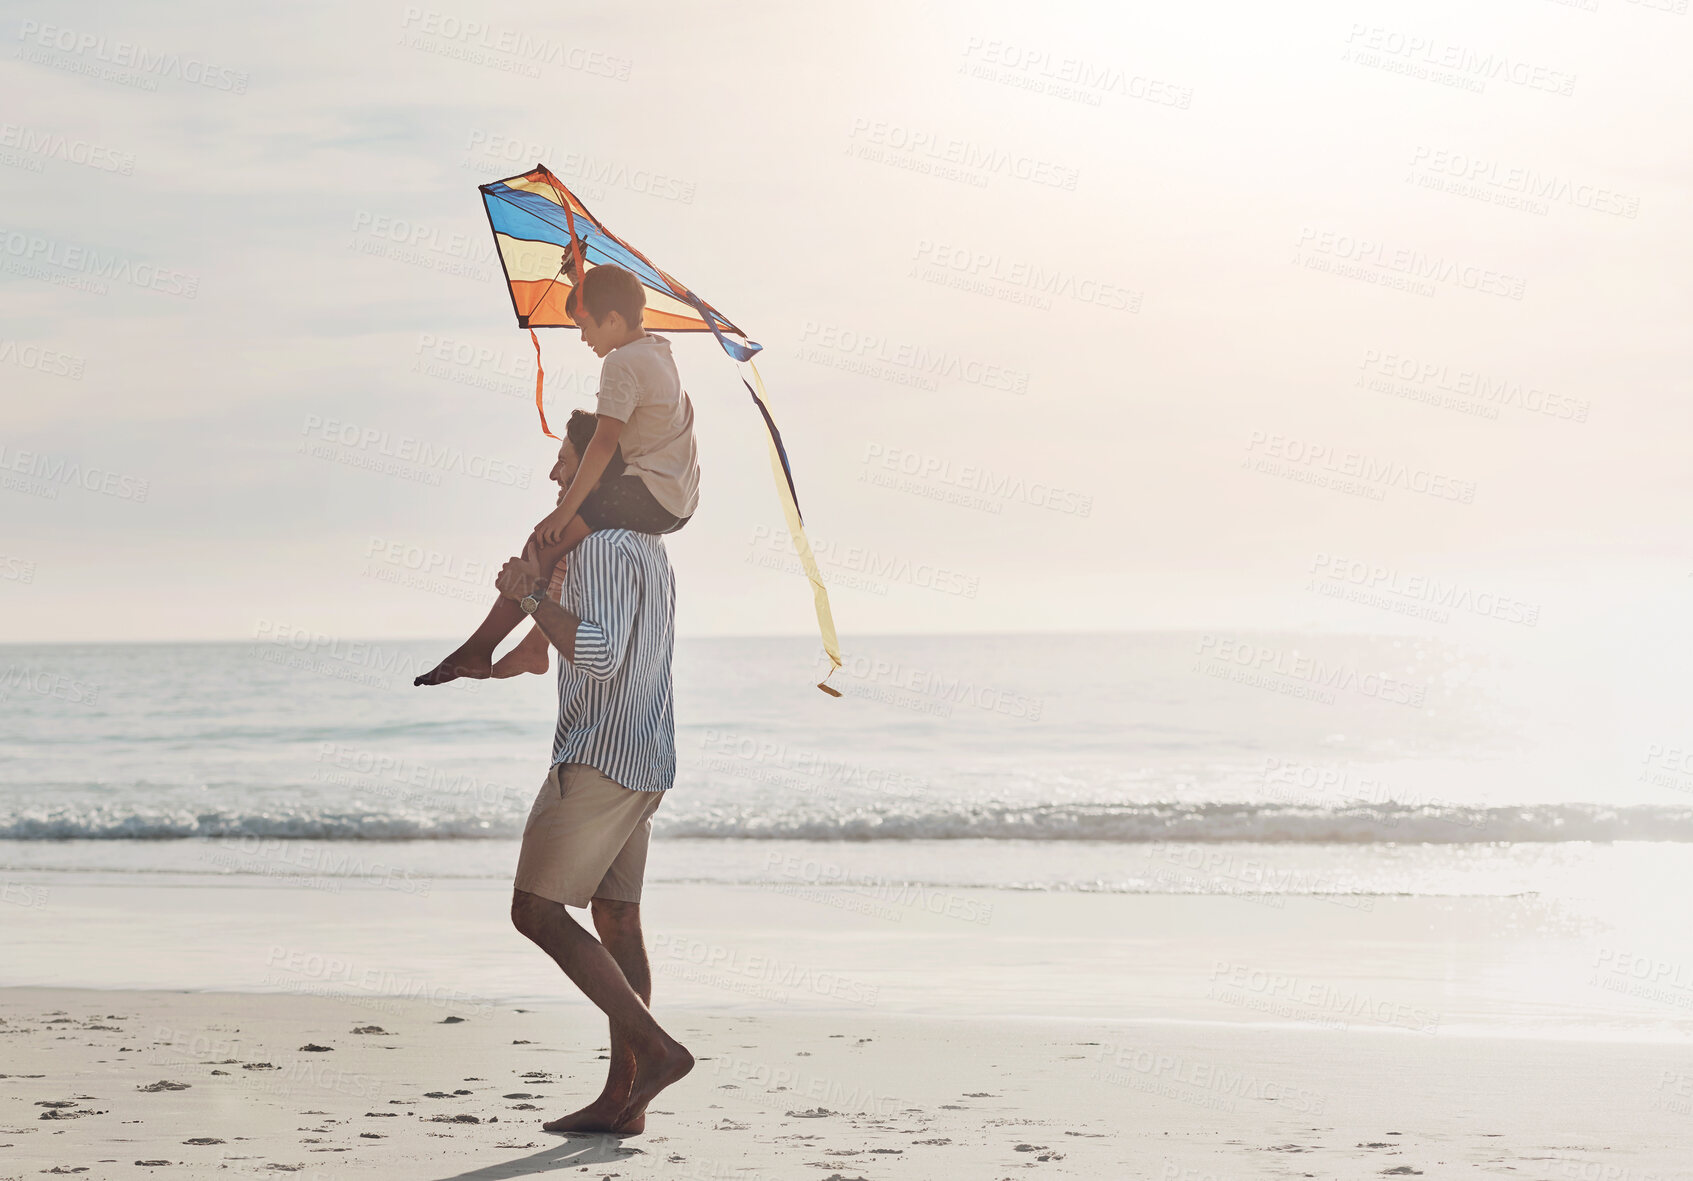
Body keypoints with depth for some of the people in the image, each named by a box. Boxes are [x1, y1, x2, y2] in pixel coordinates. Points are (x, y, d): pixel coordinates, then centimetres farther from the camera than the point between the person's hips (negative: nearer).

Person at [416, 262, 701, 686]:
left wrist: (565, 511, -20)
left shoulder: (622, 363, -12)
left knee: (546, 542, -12)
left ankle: (477, 650, -14)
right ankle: (537, 646, 20)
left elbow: (605, 442, -20)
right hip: (679, 500, 11)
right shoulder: (660, 353, 18)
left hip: (649, 494, -11)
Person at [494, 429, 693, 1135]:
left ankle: (655, 1048, -14)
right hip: (643, 759, 10)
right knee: (616, 920, 9)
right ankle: (623, 1098, 8)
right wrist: (535, 592, 22)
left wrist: (532, 597, -18)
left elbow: (598, 654, -29)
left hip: (599, 757, -10)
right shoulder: (647, 545, 18)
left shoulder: (604, 547, -15)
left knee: (537, 911, -8)